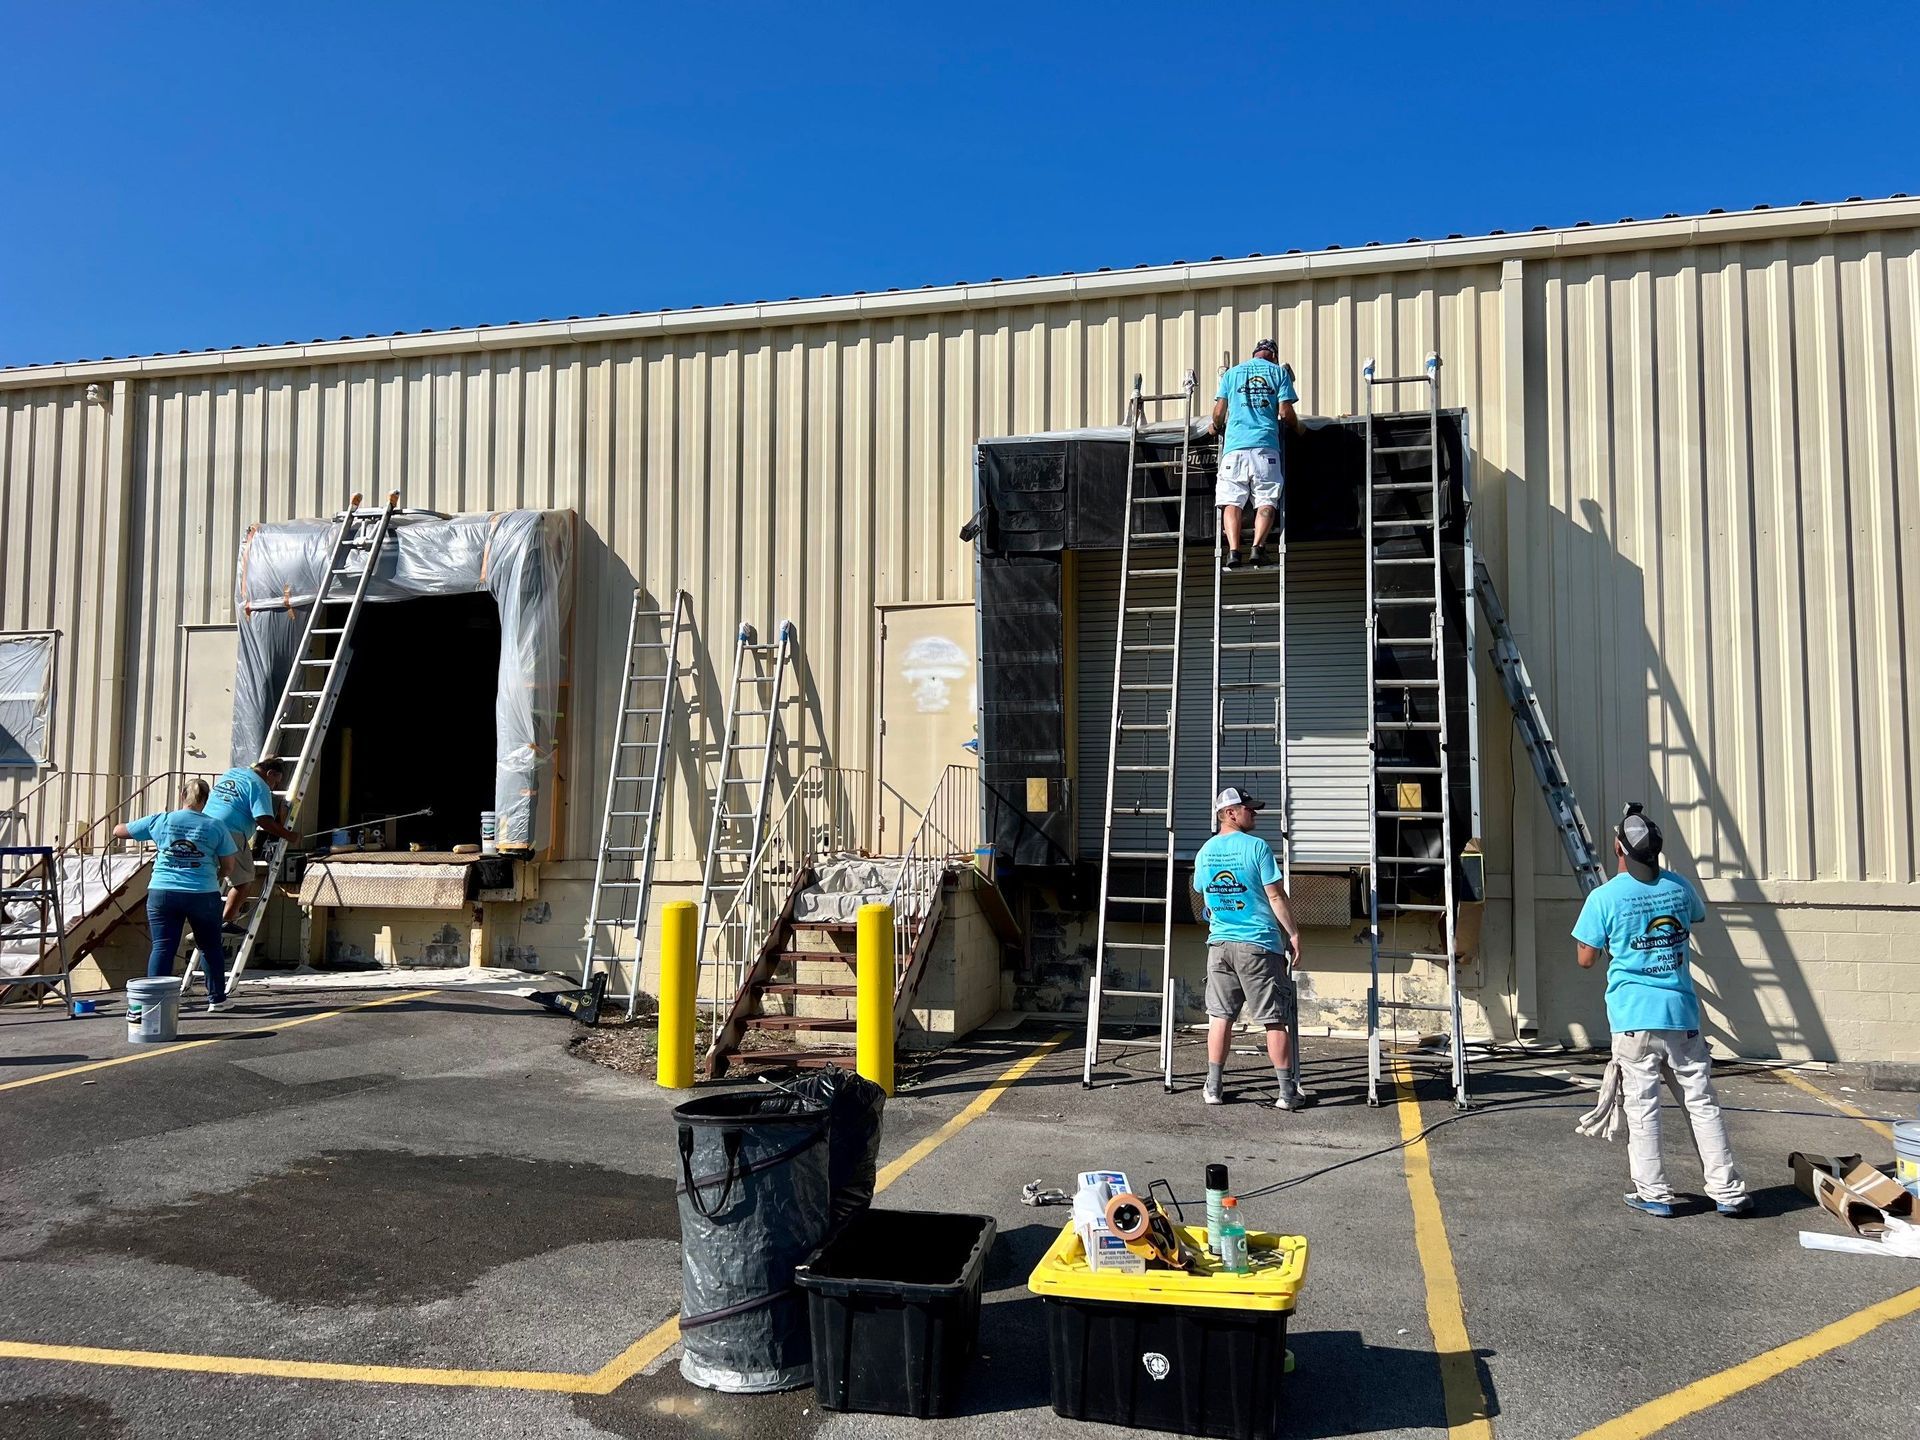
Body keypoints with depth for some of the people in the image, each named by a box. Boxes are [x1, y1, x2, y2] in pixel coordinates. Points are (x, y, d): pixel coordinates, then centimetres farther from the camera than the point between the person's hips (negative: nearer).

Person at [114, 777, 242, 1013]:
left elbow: (118, 830, 15)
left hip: (162, 894, 0)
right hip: (203, 895, 0)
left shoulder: (159, 821, 3)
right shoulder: (215, 827, 0)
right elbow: (229, 867, 3)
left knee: (162, 947, 1)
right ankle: (216, 999, 23)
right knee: (210, 947, 14)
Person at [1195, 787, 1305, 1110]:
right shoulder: (1257, 847, -10)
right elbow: (1275, 896, -10)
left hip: (1219, 944, 5)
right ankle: (1287, 1092, 5)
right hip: (1259, 944, -5)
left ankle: (1213, 1087, 13)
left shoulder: (1205, 852, 7)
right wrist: (1294, 934, -1)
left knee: (1220, 1016, 11)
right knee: (1276, 1019, 2)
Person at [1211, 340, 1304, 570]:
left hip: (1235, 446, 1)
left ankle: (1233, 550, -21)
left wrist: (1217, 427, 34)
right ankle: (1258, 547, -21)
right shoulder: (1279, 372, 14)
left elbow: (1219, 413, 12)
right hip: (1266, 446, -1)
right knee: (1267, 501, -2)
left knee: (1231, 501, -5)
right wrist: (1298, 427, 25)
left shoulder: (1231, 373, 18)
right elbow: (1285, 412, 5)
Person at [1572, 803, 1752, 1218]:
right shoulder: (1678, 887, 2)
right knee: (1702, 1103, 10)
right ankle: (1727, 1191, 16)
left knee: (1642, 1108, 4)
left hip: (1634, 1017, -3)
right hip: (1682, 1012, 4)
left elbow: (1586, 959, -4)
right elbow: (1696, 921, 25)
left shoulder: (1604, 897, -11)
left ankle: (1654, 1194, 9)